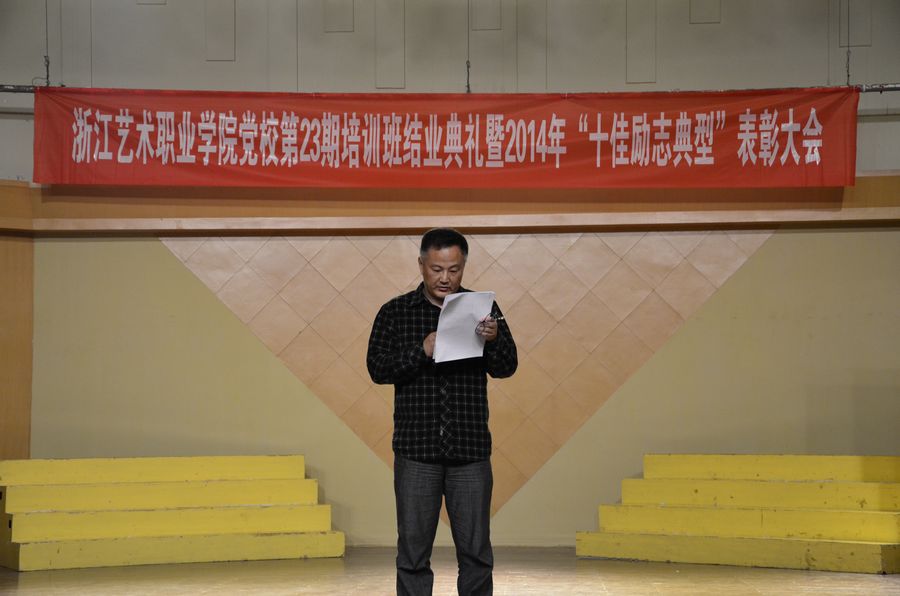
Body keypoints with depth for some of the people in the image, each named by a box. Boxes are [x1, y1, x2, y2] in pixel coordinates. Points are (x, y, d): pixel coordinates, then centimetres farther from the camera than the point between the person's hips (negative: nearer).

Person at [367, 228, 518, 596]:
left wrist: (494, 340, -21)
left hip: (471, 451, 1)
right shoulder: (395, 312, 4)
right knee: (413, 552, 3)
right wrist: (421, 351, -20)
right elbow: (378, 368, -5)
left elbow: (506, 367, 0)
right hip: (416, 451, -1)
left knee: (476, 551, 4)